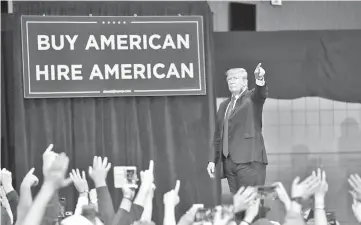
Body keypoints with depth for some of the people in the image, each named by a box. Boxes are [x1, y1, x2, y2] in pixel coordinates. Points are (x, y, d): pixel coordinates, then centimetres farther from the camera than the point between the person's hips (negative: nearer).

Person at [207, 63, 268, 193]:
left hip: (249, 161, -6)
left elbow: (261, 94, -20)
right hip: (229, 162, 6)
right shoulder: (224, 105, 20)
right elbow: (218, 136, 21)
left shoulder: (252, 98, 4)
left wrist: (260, 79, -41)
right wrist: (213, 160, 14)